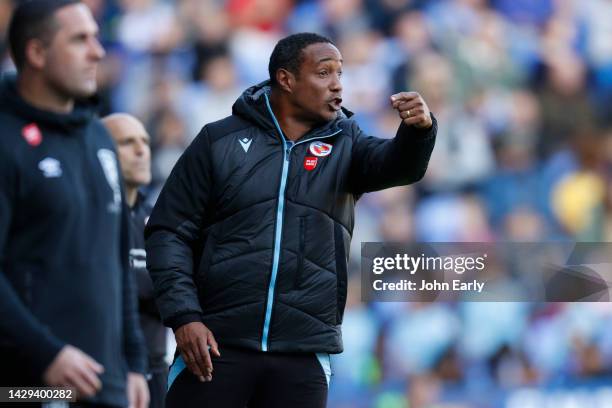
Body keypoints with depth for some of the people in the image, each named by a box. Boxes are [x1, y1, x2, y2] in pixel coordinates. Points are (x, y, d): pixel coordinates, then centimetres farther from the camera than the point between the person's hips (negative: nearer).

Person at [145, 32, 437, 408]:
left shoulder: (344, 144, 9)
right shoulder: (220, 141, 3)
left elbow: (397, 165, -11)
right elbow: (170, 232, 3)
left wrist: (419, 130, -34)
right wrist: (183, 315, -9)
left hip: (304, 353, 2)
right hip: (216, 343, -2)